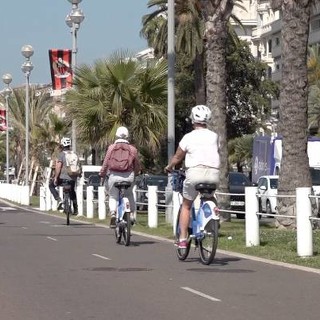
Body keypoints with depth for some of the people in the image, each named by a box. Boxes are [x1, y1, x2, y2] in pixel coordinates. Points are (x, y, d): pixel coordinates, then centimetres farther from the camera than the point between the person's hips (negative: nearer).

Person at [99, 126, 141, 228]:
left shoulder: (111, 148, -3)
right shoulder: (132, 149, 1)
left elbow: (105, 163, -2)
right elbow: (137, 166, 8)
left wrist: (102, 174, 12)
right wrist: (134, 174, 27)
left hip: (114, 176, -1)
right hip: (128, 176, 1)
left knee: (113, 196, 11)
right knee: (129, 194, 24)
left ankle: (112, 213, -14)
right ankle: (132, 214, 16)